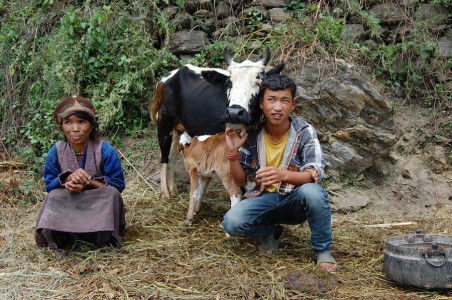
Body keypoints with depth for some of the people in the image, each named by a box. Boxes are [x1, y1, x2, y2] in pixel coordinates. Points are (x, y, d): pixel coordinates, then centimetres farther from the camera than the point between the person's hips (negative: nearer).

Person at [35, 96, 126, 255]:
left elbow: (118, 185, -16)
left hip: (100, 204, -1)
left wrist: (88, 183, -31)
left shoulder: (105, 151, -17)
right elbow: (49, 185, -7)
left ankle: (103, 241, -19)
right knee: (53, 197, -27)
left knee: (111, 193, -31)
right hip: (68, 205, 2)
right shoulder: (55, 152, -9)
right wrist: (68, 178, -30)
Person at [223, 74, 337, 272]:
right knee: (232, 222, -26)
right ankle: (271, 232, 7)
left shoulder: (305, 132, -12)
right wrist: (233, 152, -19)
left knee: (313, 192, -37)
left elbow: (316, 174, -24)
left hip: (296, 200, -2)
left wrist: (283, 175, -42)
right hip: (264, 199, 2)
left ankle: (323, 251, -11)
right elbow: (240, 181, -1)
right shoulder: (251, 134, -6)